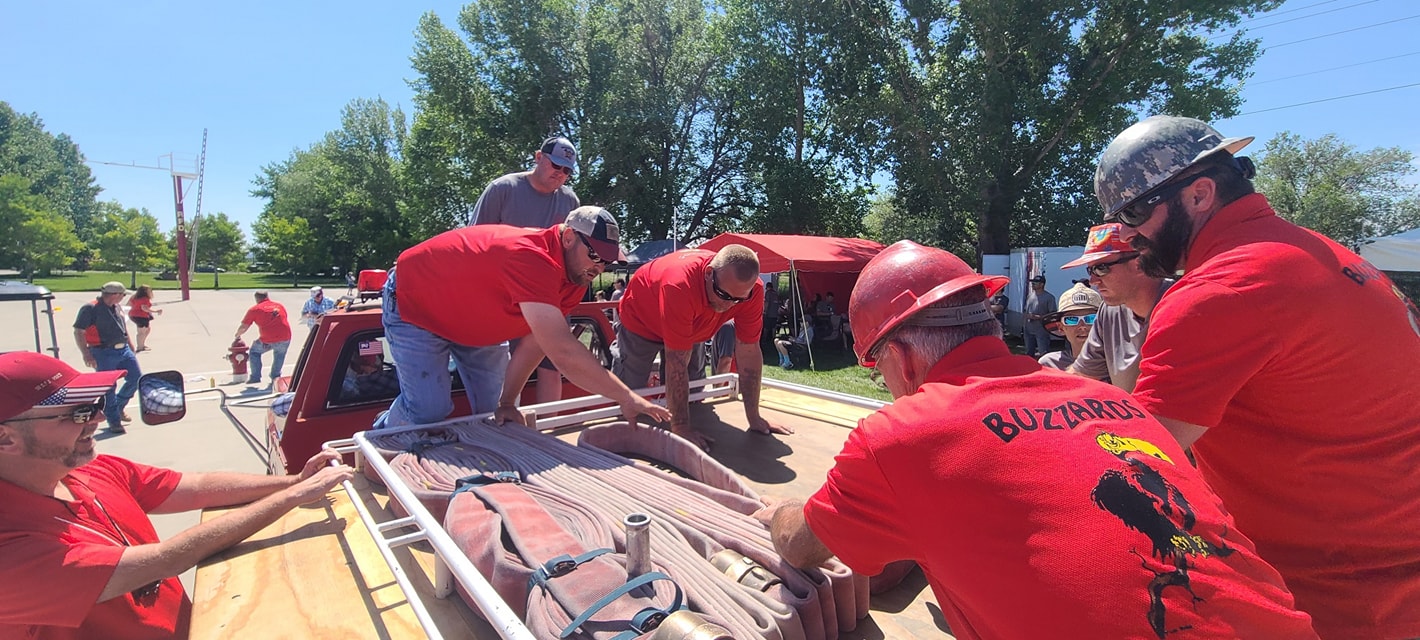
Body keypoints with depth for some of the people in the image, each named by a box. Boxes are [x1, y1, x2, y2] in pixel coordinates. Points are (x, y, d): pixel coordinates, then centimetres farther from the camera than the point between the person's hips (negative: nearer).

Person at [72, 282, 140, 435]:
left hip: (124, 350, 7)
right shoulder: (90, 309, -12)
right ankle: (114, 421, 9)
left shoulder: (117, 308, 12)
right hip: (104, 353, -7)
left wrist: (130, 344, 27)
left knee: (137, 378, 7)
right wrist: (86, 354, -21)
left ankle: (119, 406, 29)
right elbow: (78, 332, -14)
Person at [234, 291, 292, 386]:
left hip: (267, 340, -2)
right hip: (285, 338, 2)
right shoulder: (280, 305, 17)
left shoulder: (254, 309, 7)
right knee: (279, 355, 28)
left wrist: (238, 335, 28)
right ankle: (275, 377, 29)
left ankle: (255, 377, 21)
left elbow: (243, 327, 8)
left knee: (254, 352, 23)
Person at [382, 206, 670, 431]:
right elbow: (563, 352, -48)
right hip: (413, 305, -8)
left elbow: (535, 343, -10)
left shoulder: (577, 276, -13)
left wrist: (506, 402, -16)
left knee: (496, 413, 3)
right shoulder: (531, 259, -42)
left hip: (472, 317, 8)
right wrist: (627, 398, -44)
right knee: (429, 410, -11)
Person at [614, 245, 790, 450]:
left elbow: (749, 353, -24)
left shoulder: (752, 290, -32)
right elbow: (677, 364, -43)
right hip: (641, 320, -4)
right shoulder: (680, 286, -47)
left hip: (691, 327, 4)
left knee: (692, 397, 11)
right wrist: (680, 427, -39)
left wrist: (754, 418, -21)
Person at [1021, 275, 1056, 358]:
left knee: (1043, 354, -8)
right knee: (1029, 353, 17)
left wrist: (1038, 317, -19)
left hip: (1042, 330, -6)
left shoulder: (1049, 297, -7)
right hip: (1029, 329, 7)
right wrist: (1027, 315, -3)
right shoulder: (1030, 295, 12)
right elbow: (1024, 310, 19)